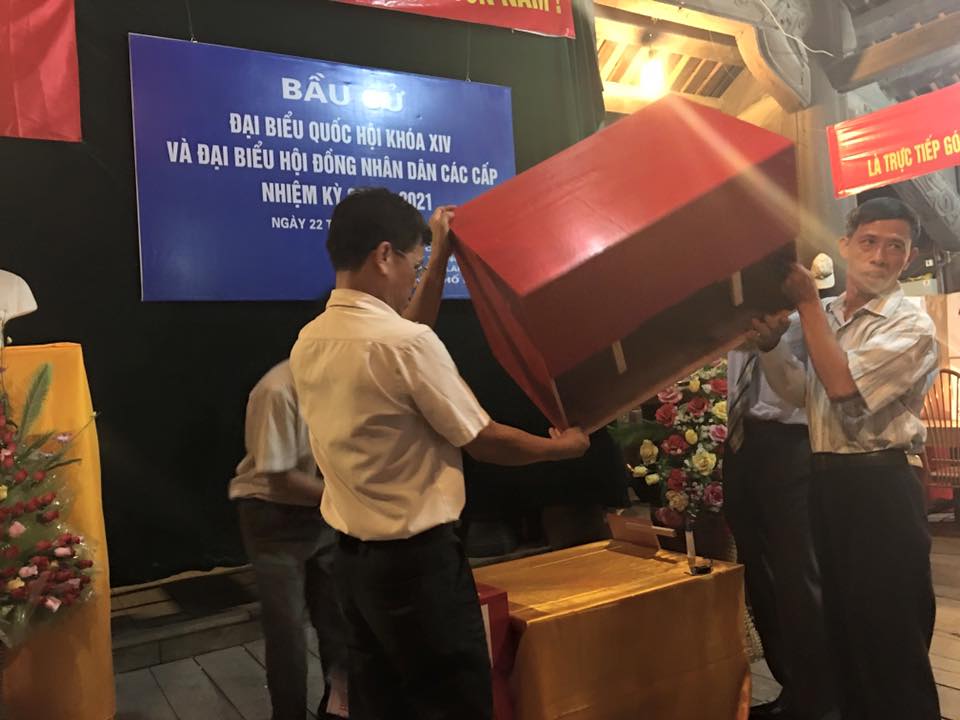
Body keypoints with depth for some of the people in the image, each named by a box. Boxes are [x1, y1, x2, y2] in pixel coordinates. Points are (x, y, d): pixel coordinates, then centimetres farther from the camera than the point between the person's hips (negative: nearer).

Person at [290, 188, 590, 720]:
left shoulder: (309, 342, 3)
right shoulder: (406, 343, -22)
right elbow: (483, 441, -13)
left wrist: (439, 261, 24)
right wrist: (563, 446, 5)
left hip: (352, 555, 8)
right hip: (416, 560, -8)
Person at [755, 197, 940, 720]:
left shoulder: (911, 326, -8)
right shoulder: (824, 315, 10)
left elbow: (843, 385, -21)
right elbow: (801, 393, 6)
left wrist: (806, 302, -17)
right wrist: (770, 344, -12)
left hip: (879, 489, -6)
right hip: (825, 481, 7)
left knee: (890, 635, 3)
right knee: (842, 623, 19)